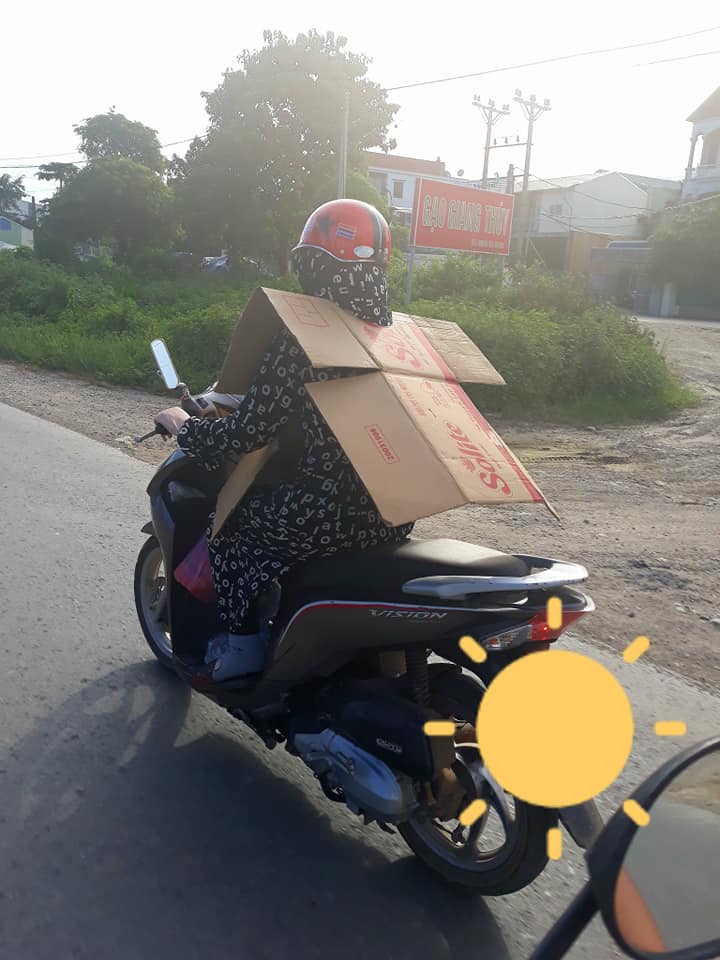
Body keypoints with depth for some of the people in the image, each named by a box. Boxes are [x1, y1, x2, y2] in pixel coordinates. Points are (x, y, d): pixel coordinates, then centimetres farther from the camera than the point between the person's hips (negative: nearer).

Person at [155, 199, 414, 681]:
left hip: (328, 515, -7)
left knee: (229, 516, 20)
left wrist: (186, 427, 6)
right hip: (395, 512, 7)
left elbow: (252, 428, -13)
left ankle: (244, 642, 22)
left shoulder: (304, 334, -14)